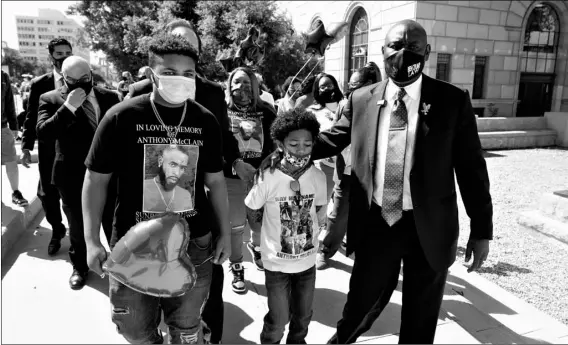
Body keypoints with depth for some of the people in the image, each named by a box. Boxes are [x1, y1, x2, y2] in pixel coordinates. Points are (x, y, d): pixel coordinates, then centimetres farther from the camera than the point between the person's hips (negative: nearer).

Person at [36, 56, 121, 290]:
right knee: (78, 226, 16)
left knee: (114, 223, 15)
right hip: (73, 176, -1)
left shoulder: (109, 97, 1)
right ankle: (80, 267, 38)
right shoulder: (51, 99, -5)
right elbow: (42, 133, -19)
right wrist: (68, 107, -28)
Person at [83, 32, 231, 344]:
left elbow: (215, 181, 6)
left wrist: (225, 233, 6)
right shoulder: (121, 117, -10)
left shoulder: (206, 121, -2)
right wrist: (92, 241, -7)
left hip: (193, 245, 2)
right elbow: (96, 180, -3)